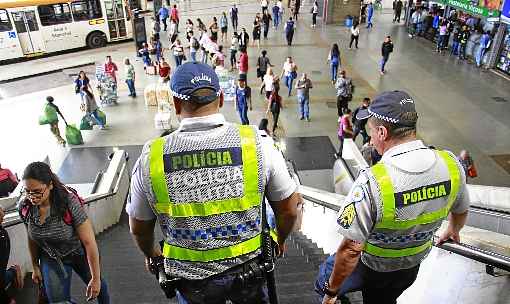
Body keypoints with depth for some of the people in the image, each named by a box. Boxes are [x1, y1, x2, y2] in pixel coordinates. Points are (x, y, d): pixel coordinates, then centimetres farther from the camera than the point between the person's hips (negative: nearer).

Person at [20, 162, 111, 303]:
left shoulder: (69, 202, -33)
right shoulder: (25, 207, -19)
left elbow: (89, 242, -29)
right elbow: (32, 239, 0)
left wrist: (96, 278, -24)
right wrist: (35, 267, 10)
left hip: (80, 253, -2)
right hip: (50, 259, 3)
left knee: (97, 288, 21)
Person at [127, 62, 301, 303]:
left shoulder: (151, 158, -16)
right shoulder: (256, 143, -18)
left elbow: (139, 228, -1)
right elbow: (289, 209, -6)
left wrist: (151, 254, 21)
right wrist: (279, 240, 15)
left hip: (191, 277, 1)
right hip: (247, 265, 0)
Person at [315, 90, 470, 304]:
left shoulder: (371, 182, -37)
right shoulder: (450, 164, -17)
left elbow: (351, 251, -32)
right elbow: (461, 211, 4)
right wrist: (453, 231, 27)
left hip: (370, 270, -5)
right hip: (412, 266, 5)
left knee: (326, 276, 23)